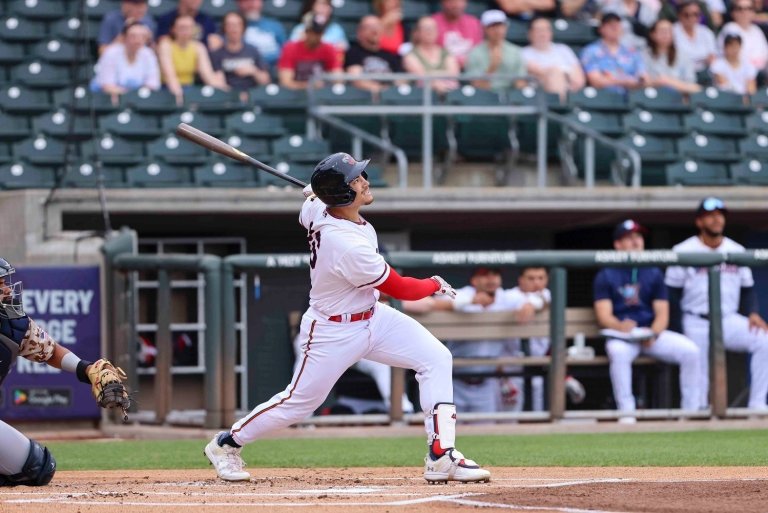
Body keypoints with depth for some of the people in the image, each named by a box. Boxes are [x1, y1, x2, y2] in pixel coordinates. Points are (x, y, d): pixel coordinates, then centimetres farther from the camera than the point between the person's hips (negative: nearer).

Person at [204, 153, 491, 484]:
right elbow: (399, 289, -19)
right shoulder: (350, 247, -35)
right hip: (334, 332, -9)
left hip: (371, 317, 9)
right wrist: (435, 285, -4)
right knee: (300, 401, 6)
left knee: (436, 359, -4)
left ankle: (442, 457, -7)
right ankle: (226, 444, 30)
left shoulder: (315, 208, -12)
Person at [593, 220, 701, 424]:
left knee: (690, 350, -21)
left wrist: (653, 334, -16)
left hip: (653, 333, 3)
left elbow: (662, 313, 7)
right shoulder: (606, 275, 5)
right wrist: (621, 326, -28)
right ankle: (626, 413, -35)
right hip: (620, 335, -3)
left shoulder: (654, 273, 14)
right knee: (618, 352, -39)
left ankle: (690, 410, -14)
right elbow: (603, 315, -5)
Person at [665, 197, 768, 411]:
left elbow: (747, 289, 15)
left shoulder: (737, 251, 9)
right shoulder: (684, 251, -2)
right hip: (697, 323, -3)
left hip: (729, 320, 3)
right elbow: (672, 293, 0)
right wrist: (681, 329, -9)